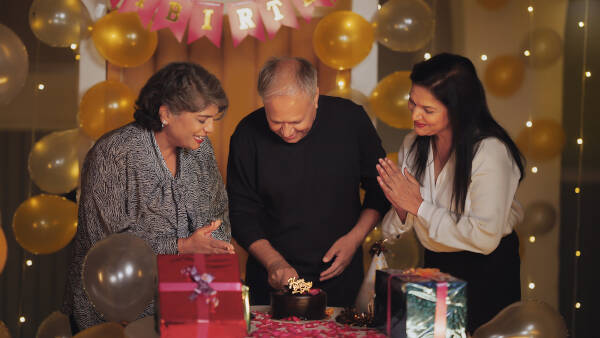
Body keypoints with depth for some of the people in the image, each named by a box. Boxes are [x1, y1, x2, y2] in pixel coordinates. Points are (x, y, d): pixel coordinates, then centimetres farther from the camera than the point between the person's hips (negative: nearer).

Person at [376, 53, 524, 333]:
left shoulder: (490, 152, -22)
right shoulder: (412, 145, -2)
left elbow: (486, 237, -26)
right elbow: (400, 227, 5)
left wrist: (418, 205, -22)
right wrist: (401, 208, -20)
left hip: (487, 272, -5)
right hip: (434, 267, 6)